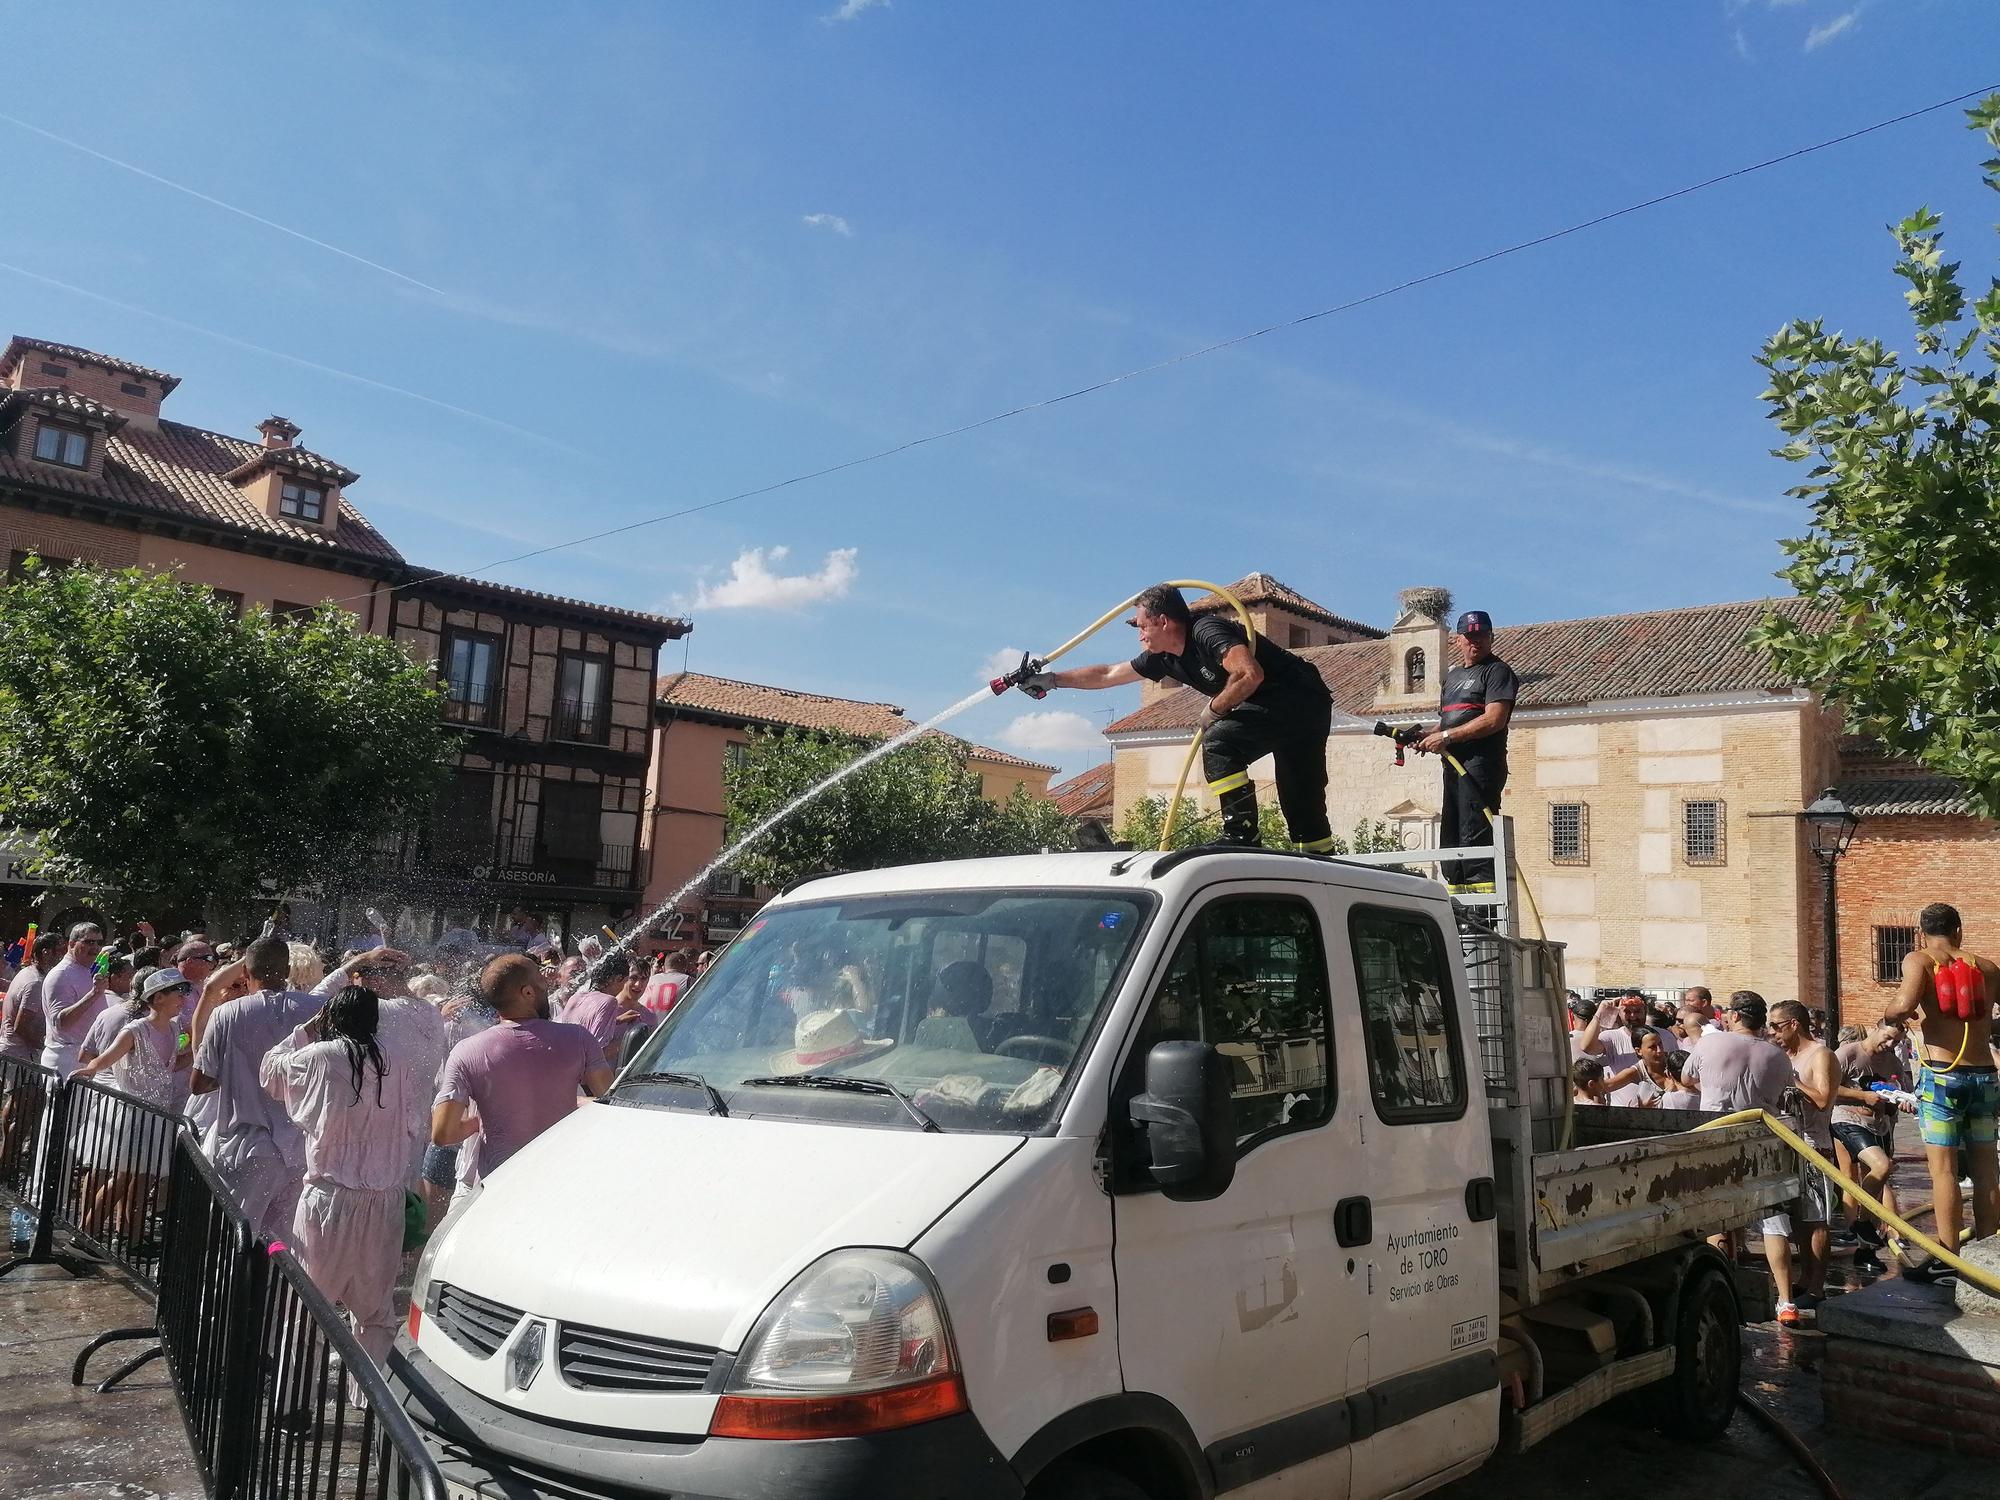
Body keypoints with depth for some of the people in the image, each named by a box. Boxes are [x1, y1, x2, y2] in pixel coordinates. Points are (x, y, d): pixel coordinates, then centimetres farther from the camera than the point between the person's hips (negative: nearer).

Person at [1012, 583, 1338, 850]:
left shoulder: (1208, 631, -18)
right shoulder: (1166, 658, 9)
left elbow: (1250, 674, -32)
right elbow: (1108, 674, 18)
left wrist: (1214, 709, -17)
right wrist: (1052, 679, 18)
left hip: (1299, 698, -9)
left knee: (1218, 741, -21)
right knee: (1302, 802, 9)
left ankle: (1241, 836, -22)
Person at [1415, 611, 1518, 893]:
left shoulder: (1497, 671, -1)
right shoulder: (1452, 676, 25)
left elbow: (1494, 720, -14)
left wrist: (1447, 736, -15)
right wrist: (1427, 736, 7)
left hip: (1481, 763, -9)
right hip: (1453, 764, 9)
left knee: (1474, 835, -17)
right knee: (1450, 838, 9)